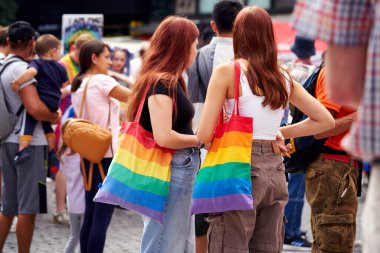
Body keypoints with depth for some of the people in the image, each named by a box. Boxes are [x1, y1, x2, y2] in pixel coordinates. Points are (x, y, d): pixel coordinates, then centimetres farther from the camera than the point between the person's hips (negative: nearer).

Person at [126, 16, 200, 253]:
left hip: (180, 172, 10)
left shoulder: (171, 81, 13)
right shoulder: (161, 82, -15)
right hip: (168, 173, -10)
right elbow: (164, 137, -23)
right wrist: (200, 139, -10)